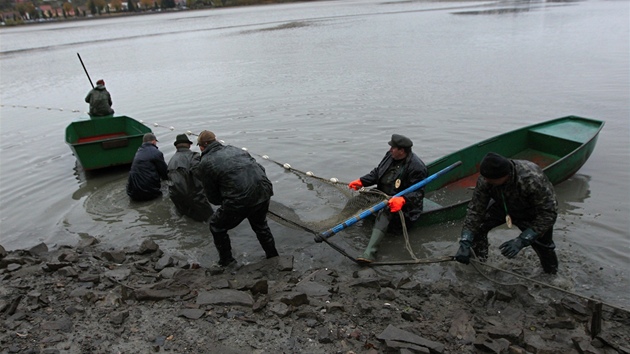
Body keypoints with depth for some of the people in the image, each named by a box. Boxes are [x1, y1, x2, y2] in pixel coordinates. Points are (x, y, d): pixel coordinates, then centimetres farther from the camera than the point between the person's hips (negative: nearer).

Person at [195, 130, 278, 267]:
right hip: (264, 192, 6)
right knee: (260, 224, 34)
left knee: (217, 227, 22)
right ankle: (273, 257, 45)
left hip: (240, 200, -6)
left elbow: (213, 198, 7)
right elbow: (260, 169, 17)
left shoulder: (205, 164, 4)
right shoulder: (234, 149, 19)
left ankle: (226, 262, 31)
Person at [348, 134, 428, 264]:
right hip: (382, 195, 11)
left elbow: (417, 192, -21)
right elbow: (377, 173, 12)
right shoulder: (390, 156, 4)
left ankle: (369, 252, -51)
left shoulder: (416, 166, -19)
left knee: (384, 212, -37)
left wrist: (402, 199, -39)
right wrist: (361, 182, -2)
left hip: (402, 202, -11)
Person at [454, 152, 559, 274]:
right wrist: (465, 243, -31)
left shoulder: (532, 180, -41)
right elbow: (476, 209, -24)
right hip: (504, 206, 3)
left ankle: (550, 274, 24)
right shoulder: (486, 179, -30)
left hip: (534, 214, -3)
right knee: (476, 224, -14)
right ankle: (478, 261, 11)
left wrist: (521, 241, -40)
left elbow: (548, 213, -32)